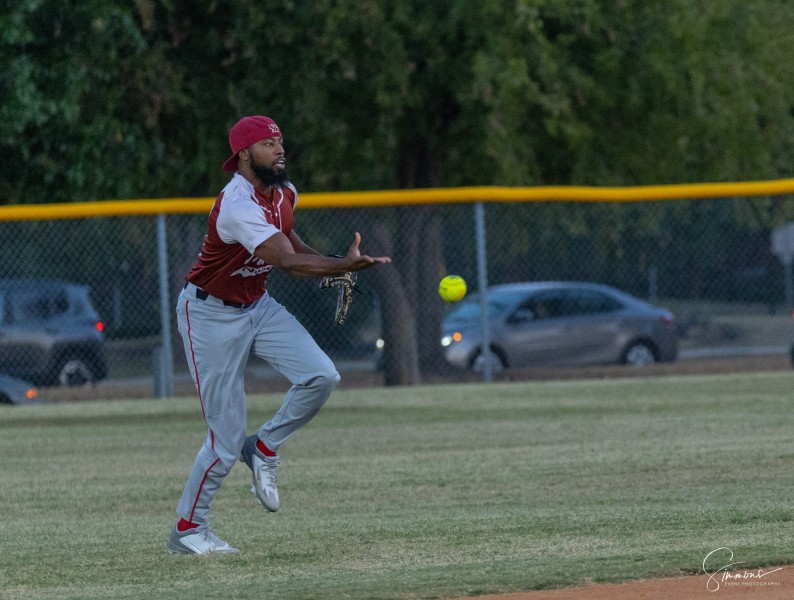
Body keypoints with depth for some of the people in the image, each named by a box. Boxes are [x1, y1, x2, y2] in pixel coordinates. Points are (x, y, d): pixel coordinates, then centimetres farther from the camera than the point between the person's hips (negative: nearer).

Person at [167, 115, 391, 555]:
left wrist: (331, 265, 2)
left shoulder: (284, 193, -1)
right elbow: (288, 261, -40)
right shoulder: (237, 206, -30)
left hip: (257, 305, 8)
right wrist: (344, 266, -50)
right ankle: (187, 529, 11)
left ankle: (264, 449, 8)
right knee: (227, 436, -6)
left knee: (320, 376, -14)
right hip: (211, 315, -8)